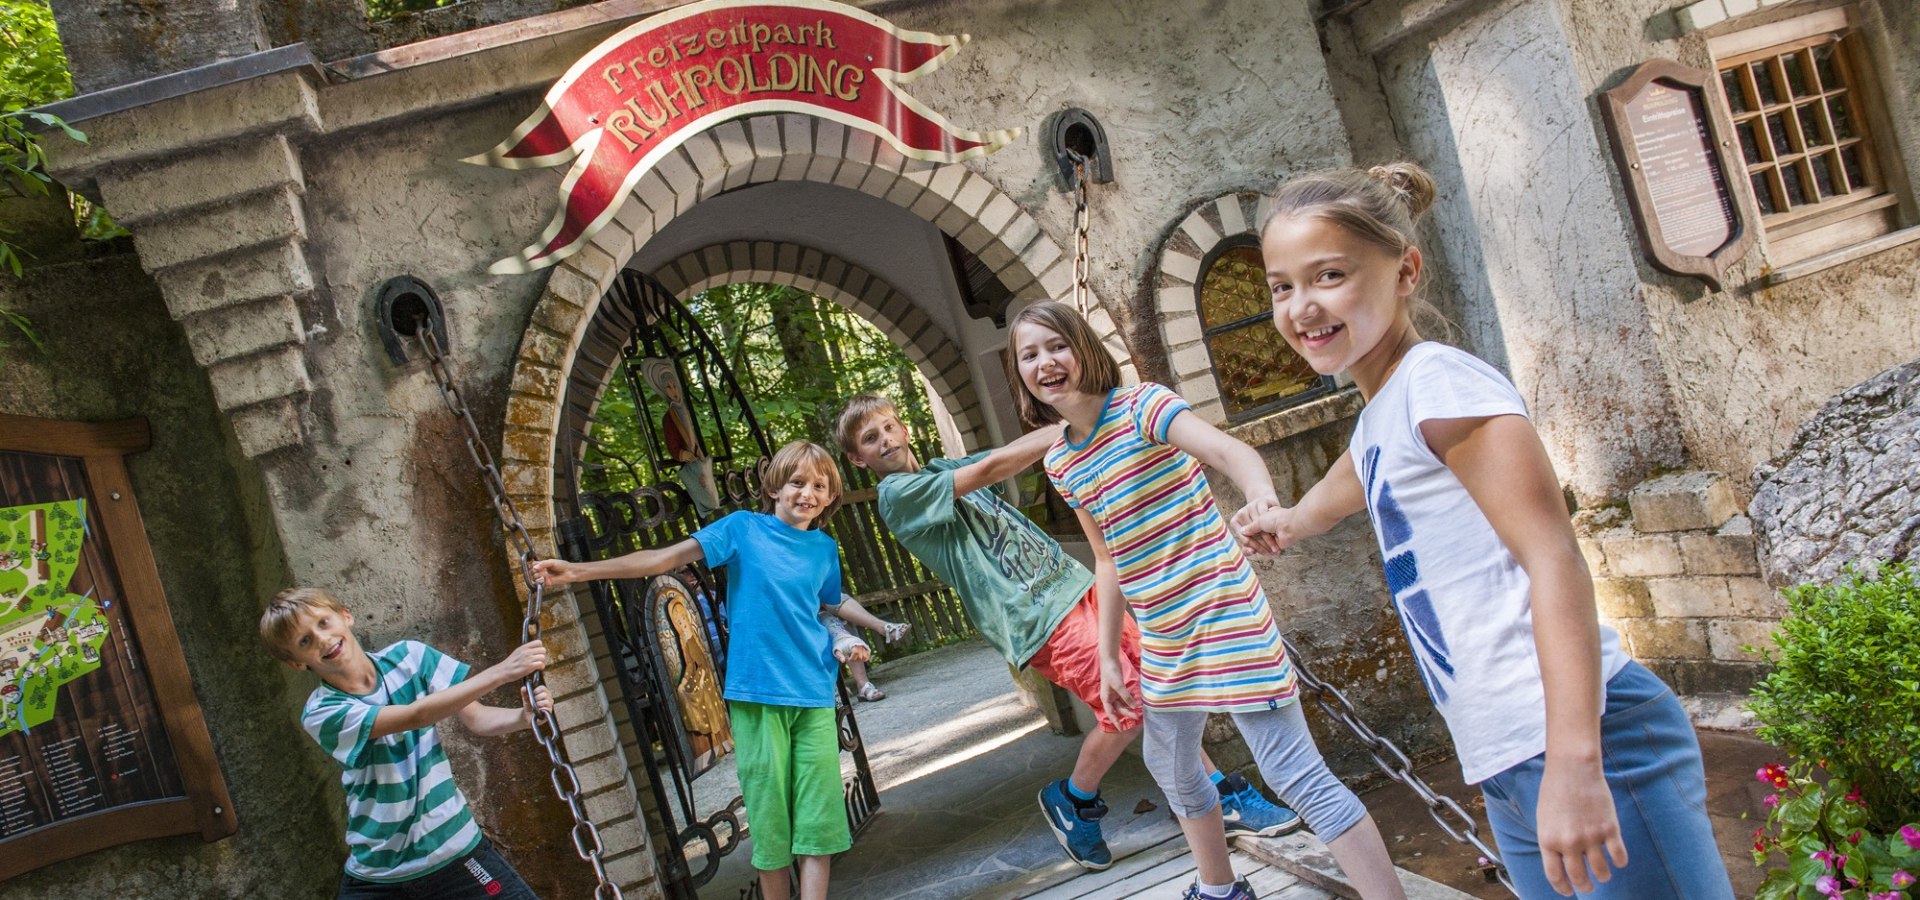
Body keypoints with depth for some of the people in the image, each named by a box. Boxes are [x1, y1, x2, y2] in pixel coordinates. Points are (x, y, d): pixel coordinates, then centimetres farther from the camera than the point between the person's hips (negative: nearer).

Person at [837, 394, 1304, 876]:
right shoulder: (896, 495, -7)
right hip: (1037, 617, -8)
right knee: (1129, 706, -11)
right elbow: (989, 470, -16)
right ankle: (1071, 800, 14)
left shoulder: (943, 470, 18)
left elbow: (1019, 449, 7)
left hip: (1068, 582, 8)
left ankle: (1224, 797, 18)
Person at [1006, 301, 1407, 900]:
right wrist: (1108, 654, 14)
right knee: (1170, 767, 23)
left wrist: (1261, 495, -54)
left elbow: (1226, 449, -31)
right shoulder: (1060, 463, 7)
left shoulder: (1140, 405, -13)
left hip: (1224, 618, -8)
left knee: (1296, 774, -10)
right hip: (1162, 638, 8)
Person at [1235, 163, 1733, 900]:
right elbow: (1347, 487, 41)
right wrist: (1286, 520, 63)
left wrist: (1574, 760, -28)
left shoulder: (1438, 382, -10)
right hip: (1508, 767, 9)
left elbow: (1553, 557, -20)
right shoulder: (1377, 422, 16)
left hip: (1583, 746, -9)